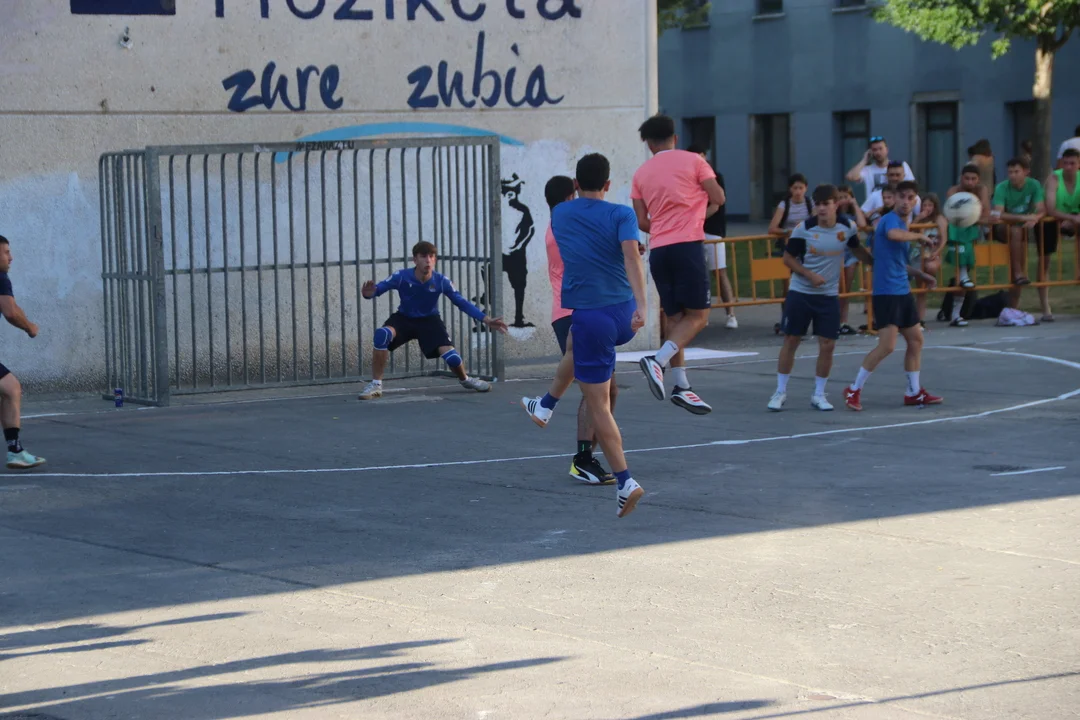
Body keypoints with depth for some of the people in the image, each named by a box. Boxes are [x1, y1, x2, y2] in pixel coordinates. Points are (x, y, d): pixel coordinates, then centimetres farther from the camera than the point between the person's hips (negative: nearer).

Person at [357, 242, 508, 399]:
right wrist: (368, 294, -48)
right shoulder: (401, 277, -24)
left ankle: (465, 379, 21)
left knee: (450, 355, -19)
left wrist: (486, 320, -22)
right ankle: (376, 385, -19)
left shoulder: (441, 281, -21)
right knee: (382, 334, -34)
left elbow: (462, 302, -14)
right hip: (404, 319, -1)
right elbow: (377, 289, -21)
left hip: (429, 321, 1)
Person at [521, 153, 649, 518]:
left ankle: (625, 482, -7)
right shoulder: (621, 214, -3)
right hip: (625, 315, 2)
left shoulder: (559, 214, 5)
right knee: (576, 347, 35)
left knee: (598, 406, 2)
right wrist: (641, 306, -29)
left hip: (590, 317, -2)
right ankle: (545, 407, 47)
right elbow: (631, 255, -20)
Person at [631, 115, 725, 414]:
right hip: (688, 245, -5)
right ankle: (658, 360, -23)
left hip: (658, 250, 5)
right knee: (698, 315, -3)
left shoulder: (641, 174, 12)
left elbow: (641, 222, 8)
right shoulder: (693, 161, 2)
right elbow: (718, 198, -1)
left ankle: (681, 386, 9)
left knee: (675, 316, 10)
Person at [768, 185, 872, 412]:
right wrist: (810, 275, -16)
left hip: (829, 295, 2)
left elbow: (856, 250, 14)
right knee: (791, 341, 3)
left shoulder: (848, 226, -6)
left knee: (827, 345, -1)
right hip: (800, 293, -2)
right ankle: (780, 392, 14)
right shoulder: (803, 229, -12)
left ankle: (819, 394, 14)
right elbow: (788, 258, -4)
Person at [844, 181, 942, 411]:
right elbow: (893, 235, -39)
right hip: (887, 292, -10)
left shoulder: (903, 224, 16)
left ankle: (913, 392, 24)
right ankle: (854, 390, -3)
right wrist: (920, 236, -23)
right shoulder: (891, 219, -12)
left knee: (916, 340, 14)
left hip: (902, 292, 10)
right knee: (887, 345, -14)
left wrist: (921, 274, 27)